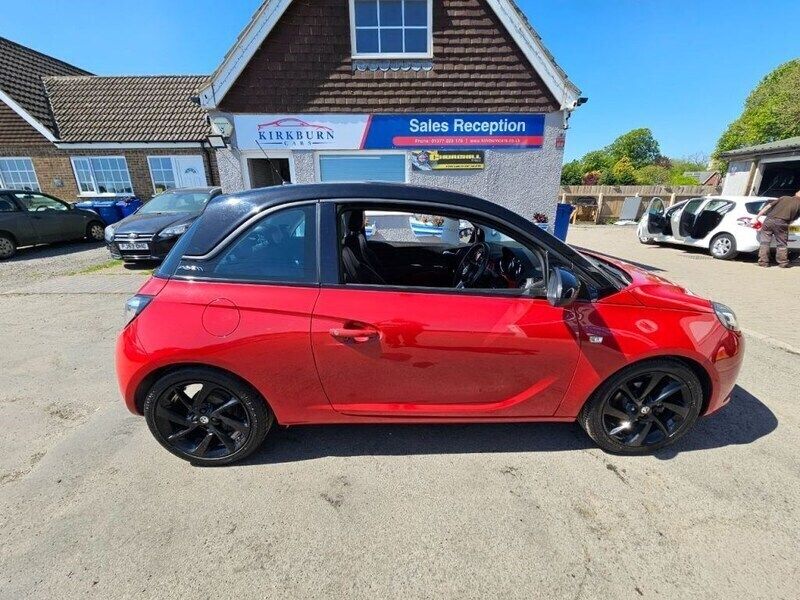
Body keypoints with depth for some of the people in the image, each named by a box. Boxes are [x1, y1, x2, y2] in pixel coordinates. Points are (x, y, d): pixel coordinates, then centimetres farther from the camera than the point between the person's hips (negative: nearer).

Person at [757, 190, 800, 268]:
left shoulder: (784, 198, 18)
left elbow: (768, 206, 11)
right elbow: (793, 218, 12)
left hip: (769, 220, 2)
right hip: (781, 223, -1)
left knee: (765, 242, 7)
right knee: (782, 245, 10)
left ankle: (763, 262, 5)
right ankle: (783, 263, 12)